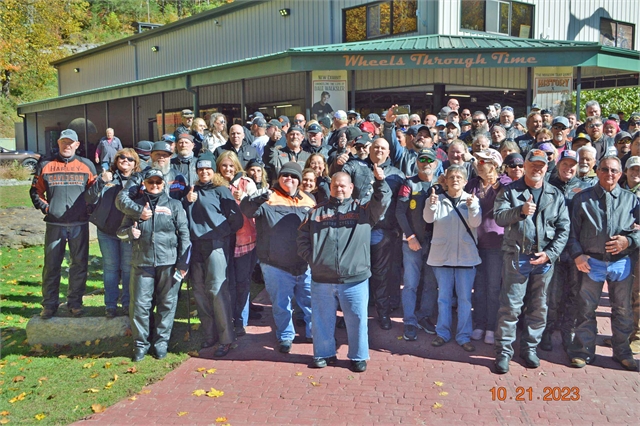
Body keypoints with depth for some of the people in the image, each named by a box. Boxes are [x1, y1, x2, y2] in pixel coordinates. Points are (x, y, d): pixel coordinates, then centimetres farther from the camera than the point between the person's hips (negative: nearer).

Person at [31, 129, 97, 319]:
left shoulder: (86, 165, 6)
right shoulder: (45, 165, 6)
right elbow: (35, 191, 12)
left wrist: (88, 209, 1)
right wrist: (45, 208, 0)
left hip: (79, 224, 0)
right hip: (54, 224, 0)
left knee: (79, 264, 5)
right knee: (51, 265, 3)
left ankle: (75, 302, 18)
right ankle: (49, 304, 15)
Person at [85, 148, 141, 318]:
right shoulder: (106, 177, 4)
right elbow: (89, 199, -4)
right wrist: (101, 182, -18)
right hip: (106, 231, 2)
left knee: (128, 268, 5)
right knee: (110, 267, 9)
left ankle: (128, 303, 19)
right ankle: (110, 305, 18)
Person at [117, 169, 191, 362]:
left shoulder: (174, 205, 7)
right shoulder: (136, 205, 11)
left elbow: (184, 233, 3)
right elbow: (120, 231, 13)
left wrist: (183, 262, -4)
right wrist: (130, 232, -11)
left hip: (169, 262, -1)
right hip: (142, 262, 1)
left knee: (167, 304, 5)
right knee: (139, 304, 1)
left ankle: (161, 342, 19)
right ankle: (140, 343, 16)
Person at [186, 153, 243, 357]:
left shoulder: (221, 190, -1)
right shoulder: (194, 190, 16)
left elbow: (236, 218, -4)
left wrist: (222, 233, 3)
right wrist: (188, 202, 2)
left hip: (216, 245, -6)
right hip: (195, 246, 6)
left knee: (217, 290, -8)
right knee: (199, 292, 8)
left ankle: (225, 339, 1)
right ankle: (209, 335, 20)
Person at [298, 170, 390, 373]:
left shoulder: (362, 209, 6)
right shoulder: (316, 211, 11)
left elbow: (382, 203, -11)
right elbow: (303, 238, 12)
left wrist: (380, 181, -25)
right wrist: (311, 258, -1)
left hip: (355, 279, -2)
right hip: (322, 279, 2)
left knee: (357, 319, 5)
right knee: (322, 318, 12)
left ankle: (358, 356, 22)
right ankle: (324, 354, 29)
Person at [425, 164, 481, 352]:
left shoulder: (472, 199, 1)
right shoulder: (439, 199, 2)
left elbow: (475, 223, -11)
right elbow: (429, 218, -13)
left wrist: (472, 206, -31)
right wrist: (431, 204, -34)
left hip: (466, 256, 0)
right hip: (442, 254, 1)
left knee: (465, 298, 5)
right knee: (443, 297, 9)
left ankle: (464, 336, 15)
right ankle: (442, 333, 20)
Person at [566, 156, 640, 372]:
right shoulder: (582, 198, 2)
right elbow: (573, 231, 1)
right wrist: (577, 255, -9)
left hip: (622, 262, 2)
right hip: (592, 262, -1)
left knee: (623, 310, 12)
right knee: (587, 309, 6)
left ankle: (622, 352, 29)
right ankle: (583, 351, 20)